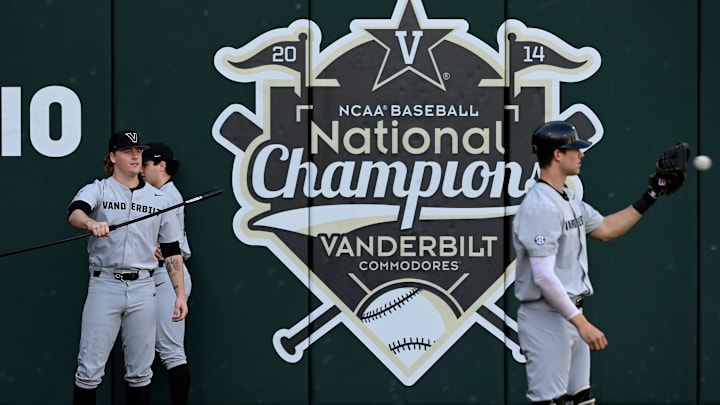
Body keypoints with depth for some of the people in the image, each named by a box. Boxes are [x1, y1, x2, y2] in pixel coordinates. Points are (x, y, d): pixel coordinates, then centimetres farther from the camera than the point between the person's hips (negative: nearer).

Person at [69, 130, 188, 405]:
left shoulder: (160, 200, 10)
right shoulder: (96, 190, 1)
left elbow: (172, 251, 12)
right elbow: (74, 213, -22)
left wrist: (180, 294, 3)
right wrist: (92, 223, -44)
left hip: (142, 289, 3)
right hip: (104, 286, -2)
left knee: (140, 371, 8)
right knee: (90, 369, -3)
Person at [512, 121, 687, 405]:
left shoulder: (570, 199, 12)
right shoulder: (539, 207, -20)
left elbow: (606, 230, 24)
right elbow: (543, 277, -25)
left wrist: (651, 196, 18)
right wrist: (581, 322, -25)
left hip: (571, 313, 10)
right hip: (546, 318, -10)